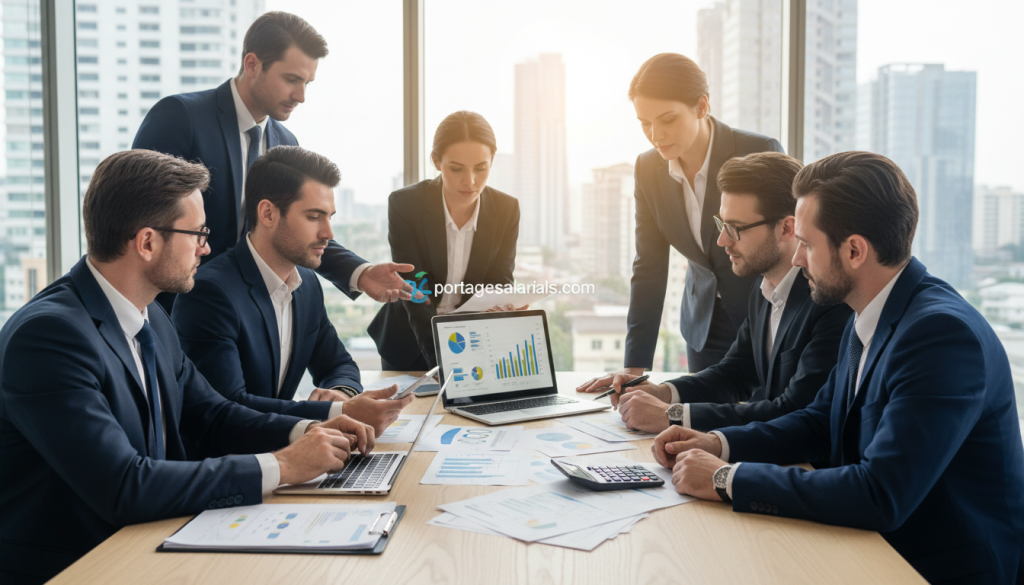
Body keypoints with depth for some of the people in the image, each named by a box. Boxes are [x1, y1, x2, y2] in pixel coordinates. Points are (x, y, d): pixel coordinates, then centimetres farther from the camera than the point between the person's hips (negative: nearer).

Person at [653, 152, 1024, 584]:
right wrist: (719, 443, -1)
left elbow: (880, 496, -30)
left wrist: (727, 480, -23)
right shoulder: (867, 320, 3)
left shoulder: (945, 333, -25)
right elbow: (822, 420, 14)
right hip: (878, 546, 7)